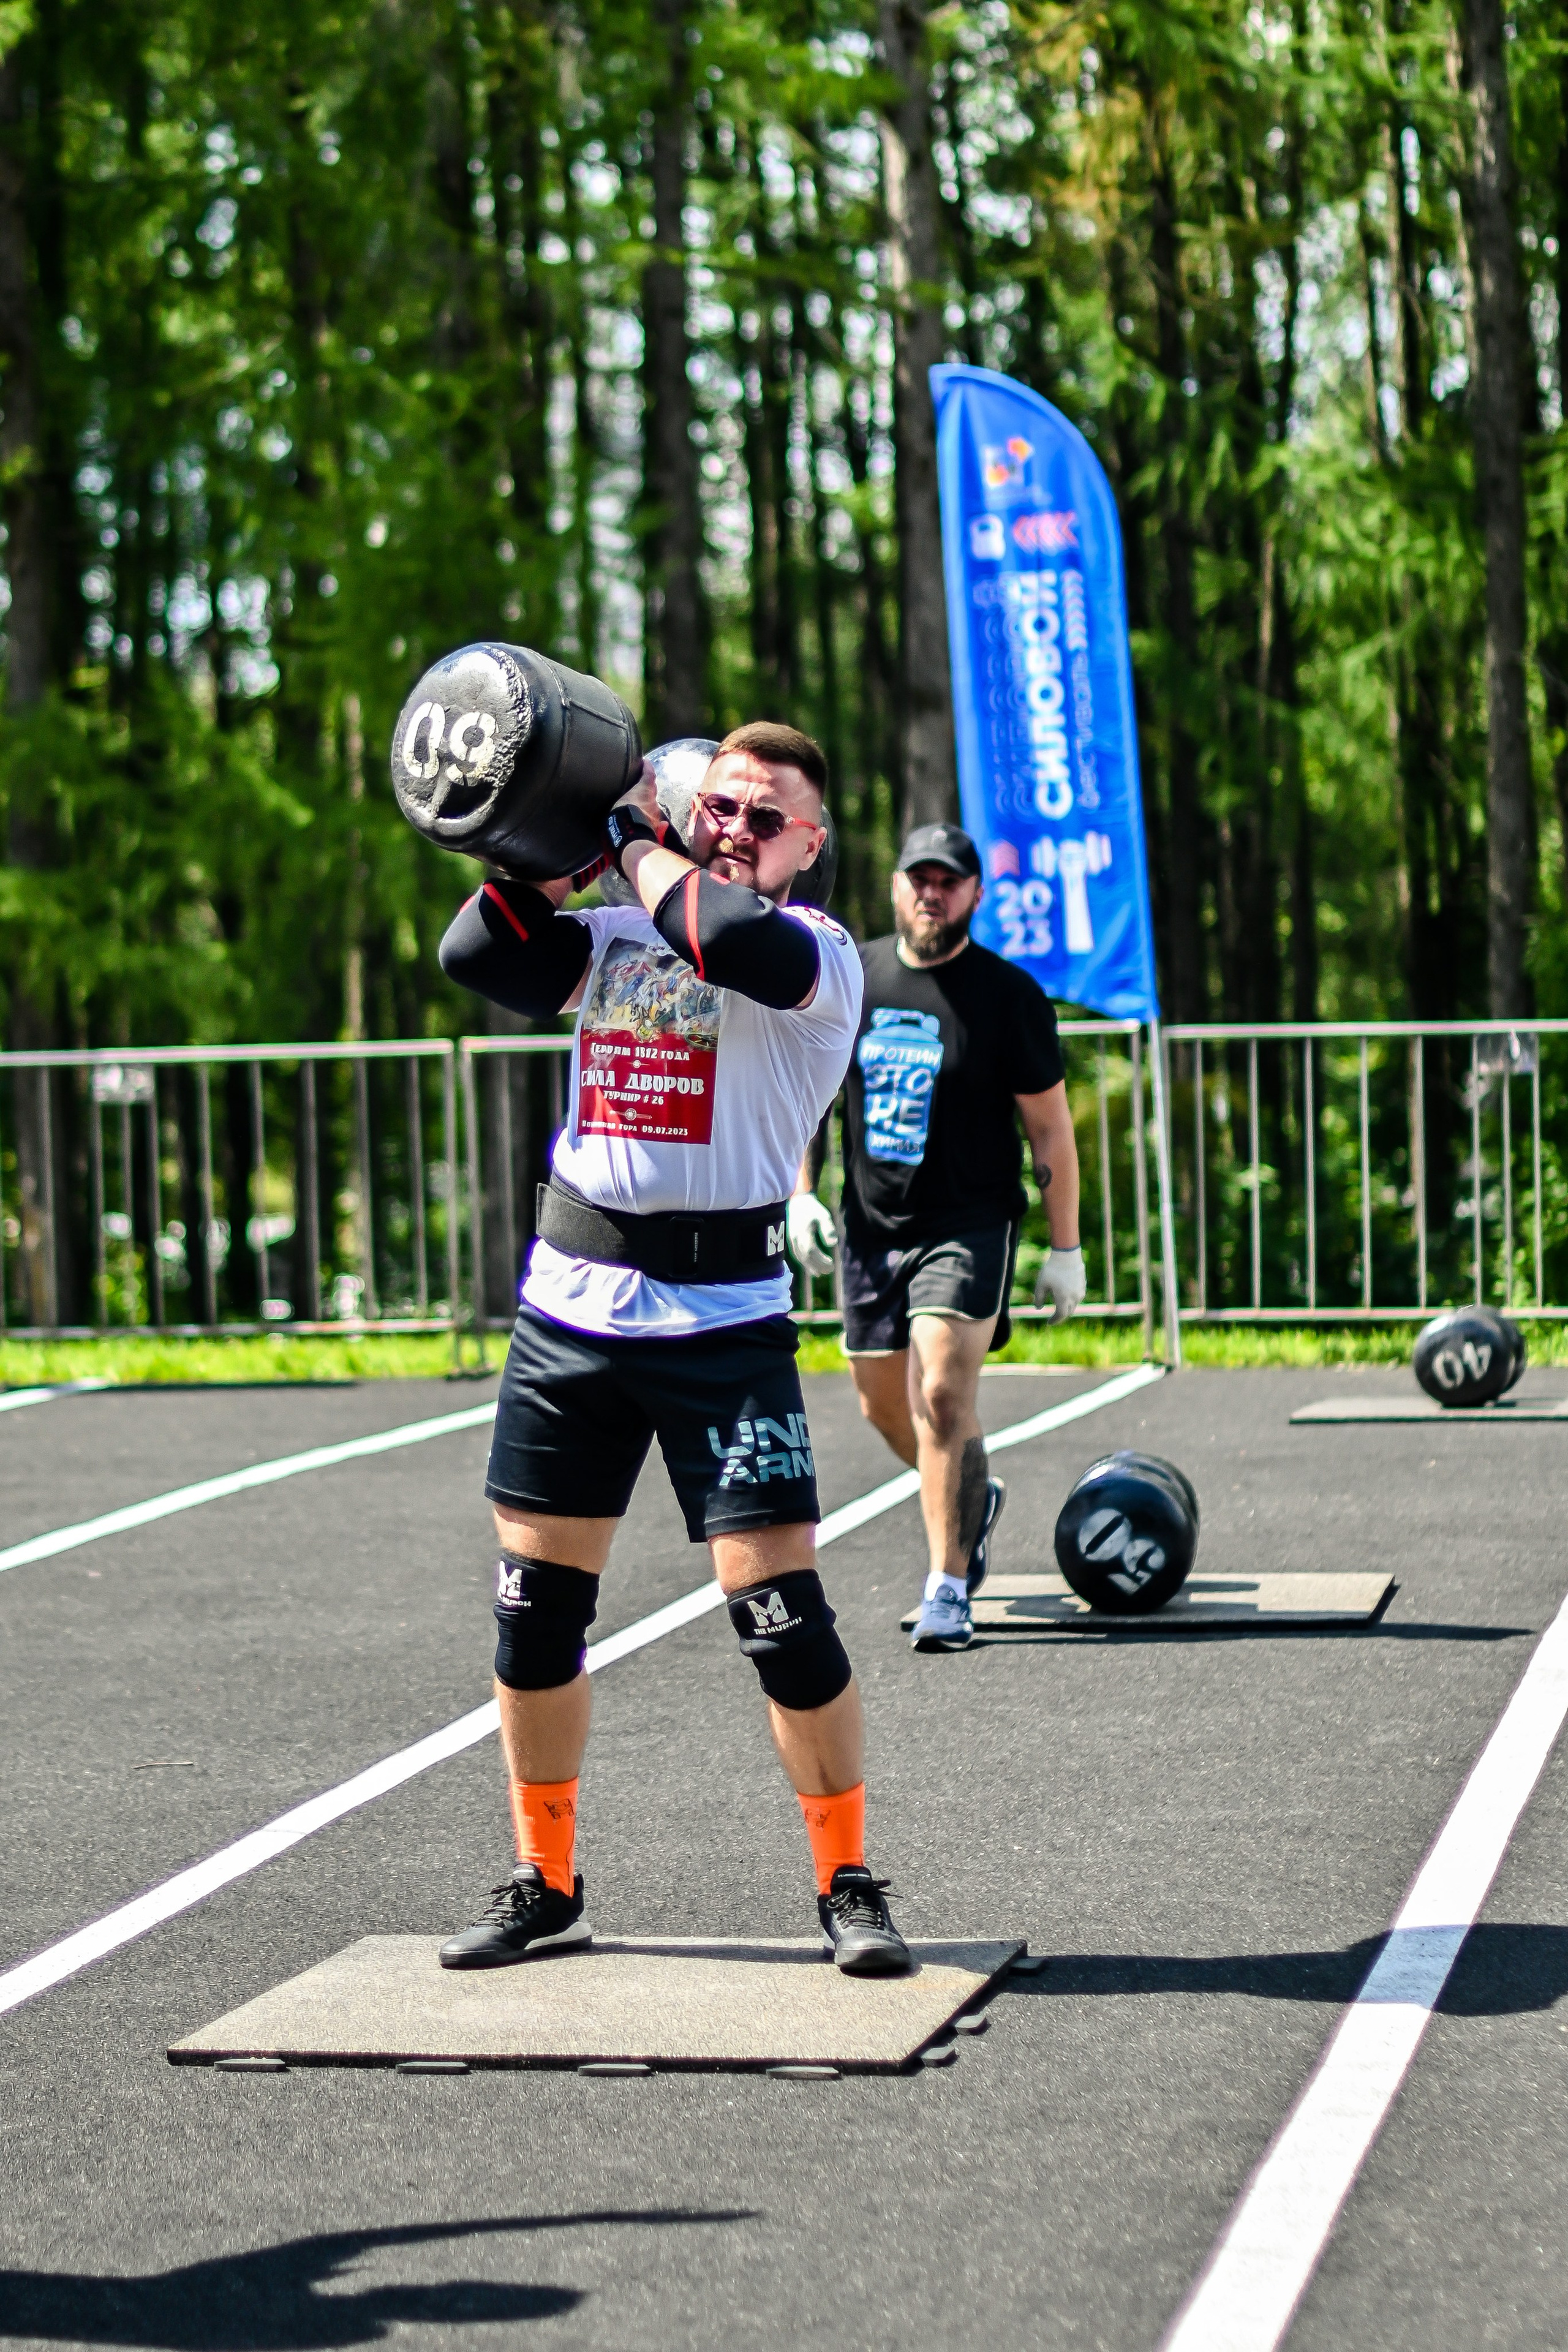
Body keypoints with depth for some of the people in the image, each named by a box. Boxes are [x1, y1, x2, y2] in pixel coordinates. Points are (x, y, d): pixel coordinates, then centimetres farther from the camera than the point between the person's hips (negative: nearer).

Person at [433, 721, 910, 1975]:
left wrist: (642, 845, -11)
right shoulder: (618, 937, 12)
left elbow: (741, 942, -26)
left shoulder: (819, 954, -3)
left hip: (724, 1317, -5)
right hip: (570, 1306, 5)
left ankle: (849, 1885, 7)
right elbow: (475, 954, -1)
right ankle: (545, 1884, 23)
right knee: (535, 1605, 8)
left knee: (782, 1610, -9)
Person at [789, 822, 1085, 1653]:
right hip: (870, 1226, 5)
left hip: (967, 1227, -5)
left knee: (943, 1397, -18)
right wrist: (799, 1195, 2)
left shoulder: (1009, 994, -6)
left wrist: (1066, 1249, -3)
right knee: (883, 1404, 15)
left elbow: (1050, 1125, -2)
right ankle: (974, 1500, 43)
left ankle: (947, 1588, -10)